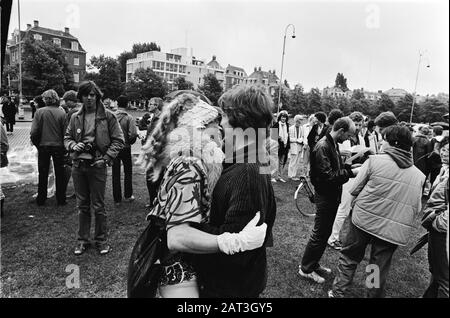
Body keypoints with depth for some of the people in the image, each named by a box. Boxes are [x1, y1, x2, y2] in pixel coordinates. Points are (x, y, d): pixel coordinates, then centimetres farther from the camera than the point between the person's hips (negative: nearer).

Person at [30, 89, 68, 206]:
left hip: (43, 146, 0)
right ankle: (61, 199, 16)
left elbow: (34, 132, -10)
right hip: (58, 147, 0)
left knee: (43, 174, 13)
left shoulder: (40, 112, -9)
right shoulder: (62, 113, -10)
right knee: (59, 174, 10)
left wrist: (37, 144, 6)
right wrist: (63, 145, 3)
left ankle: (41, 199, 21)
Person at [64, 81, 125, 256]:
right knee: (82, 205, 14)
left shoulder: (107, 116, -5)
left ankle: (101, 239, 20)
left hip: (97, 166, -4)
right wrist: (73, 145, -7)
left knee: (98, 206, 4)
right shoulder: (75, 118, 6)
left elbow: (118, 140, -4)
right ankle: (83, 239, 27)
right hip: (78, 166, 4)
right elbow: (67, 137, 15)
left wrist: (106, 158, -12)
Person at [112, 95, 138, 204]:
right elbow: (133, 134, -17)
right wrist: (130, 142, 3)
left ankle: (117, 197, 15)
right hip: (125, 147, -2)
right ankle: (127, 196, 18)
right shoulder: (129, 118, -11)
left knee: (115, 173, 9)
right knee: (128, 172, 14)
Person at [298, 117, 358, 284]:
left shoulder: (334, 145, 9)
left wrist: (350, 167, 2)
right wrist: (350, 173, -22)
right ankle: (305, 269, 17)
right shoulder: (323, 146, -22)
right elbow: (328, 176, -26)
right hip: (325, 197, -10)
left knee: (325, 233, 18)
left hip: (332, 196, 10)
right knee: (319, 234, 2)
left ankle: (313, 264, 33)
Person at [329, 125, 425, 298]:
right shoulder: (419, 175, 3)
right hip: (393, 231, 3)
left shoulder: (375, 160, -9)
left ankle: (337, 292, 26)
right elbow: (416, 208, 6)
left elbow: (354, 189, -5)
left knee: (348, 259, 16)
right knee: (380, 271, 16)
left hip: (364, 220, -2)